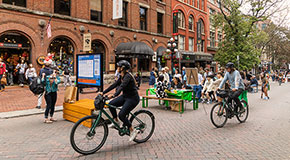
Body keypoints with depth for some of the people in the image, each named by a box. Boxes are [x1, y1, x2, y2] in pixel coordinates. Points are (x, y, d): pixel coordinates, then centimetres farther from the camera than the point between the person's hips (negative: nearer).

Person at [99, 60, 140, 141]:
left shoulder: (128, 76, -21)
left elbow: (122, 86, -36)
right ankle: (116, 121, 12)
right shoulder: (121, 76, 7)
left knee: (121, 114, -16)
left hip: (132, 98, -9)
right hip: (125, 96, 9)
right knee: (111, 104, -6)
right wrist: (103, 92, 1)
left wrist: (114, 95, -48)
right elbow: (114, 85, 6)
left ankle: (133, 131, 2)